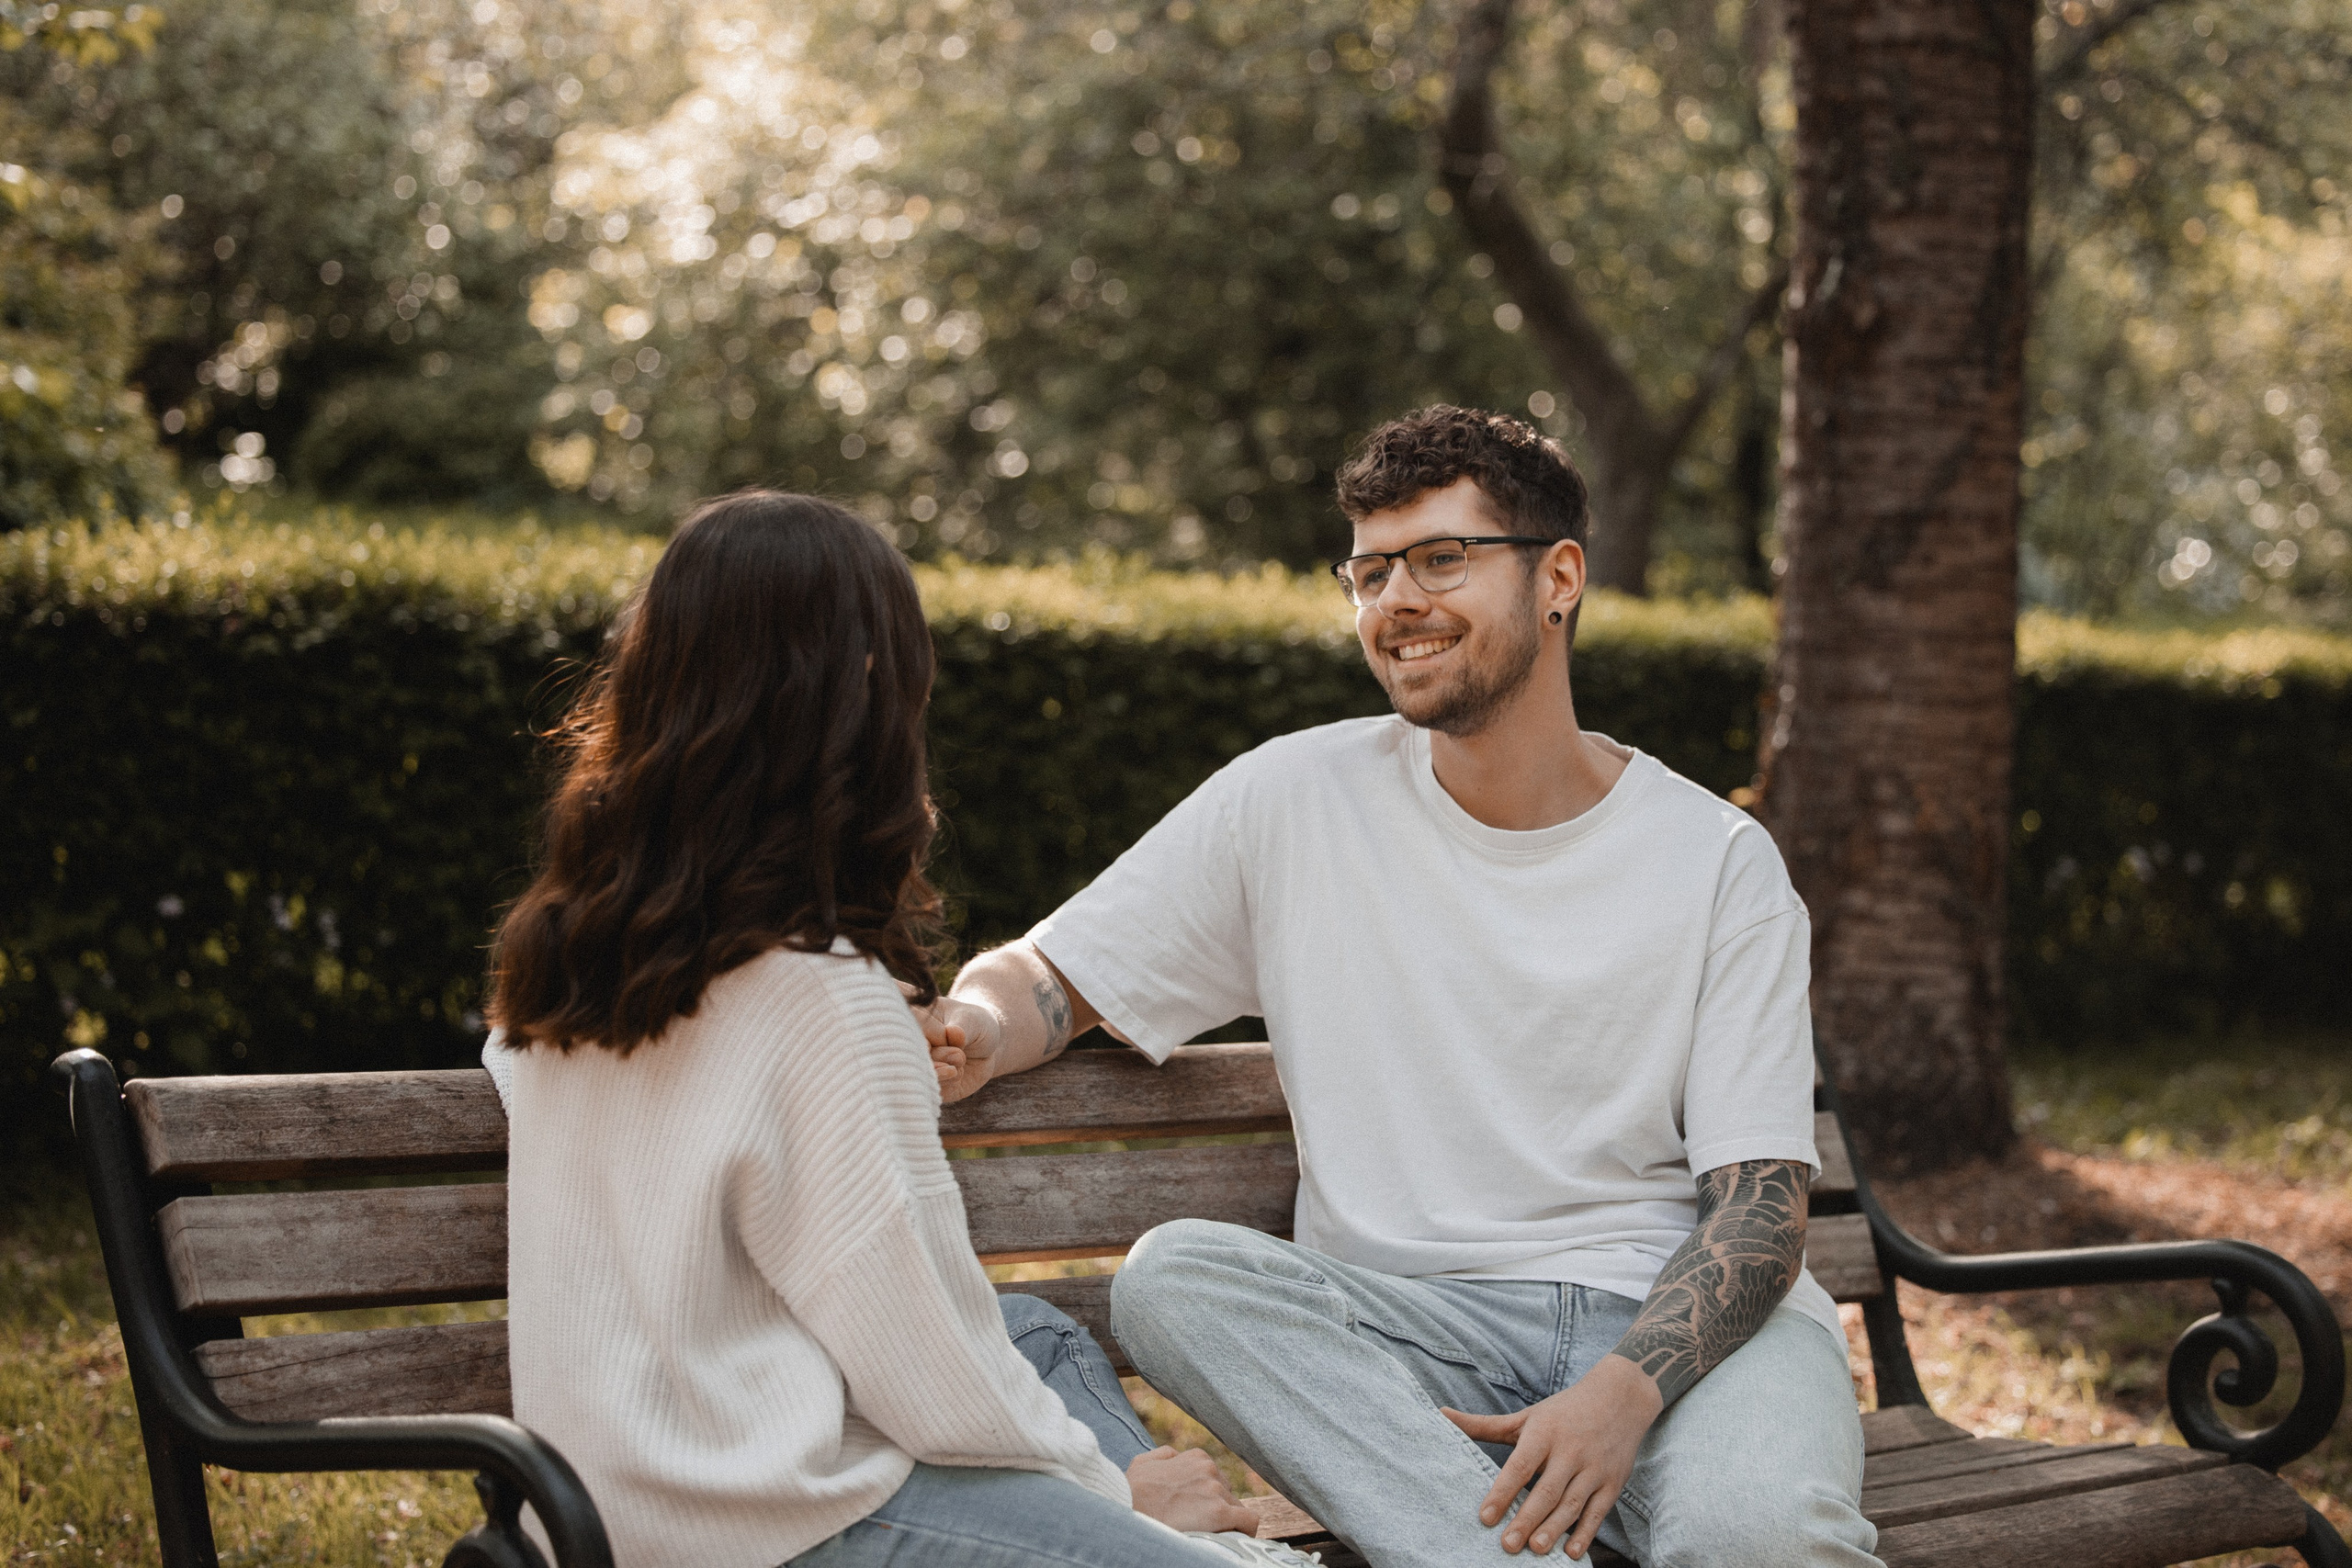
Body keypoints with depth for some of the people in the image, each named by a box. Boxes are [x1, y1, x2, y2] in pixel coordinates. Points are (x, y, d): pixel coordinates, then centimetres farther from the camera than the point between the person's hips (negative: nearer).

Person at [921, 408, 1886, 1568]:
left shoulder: (1721, 864, 2)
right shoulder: (1291, 802, 6)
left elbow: (1760, 1212, -3)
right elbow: (1050, 976, 10)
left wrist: (1624, 1392, -23)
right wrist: (976, 1032, -16)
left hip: (1675, 1319, -3)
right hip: (1395, 1331, 3)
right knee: (1170, 1275, -30)